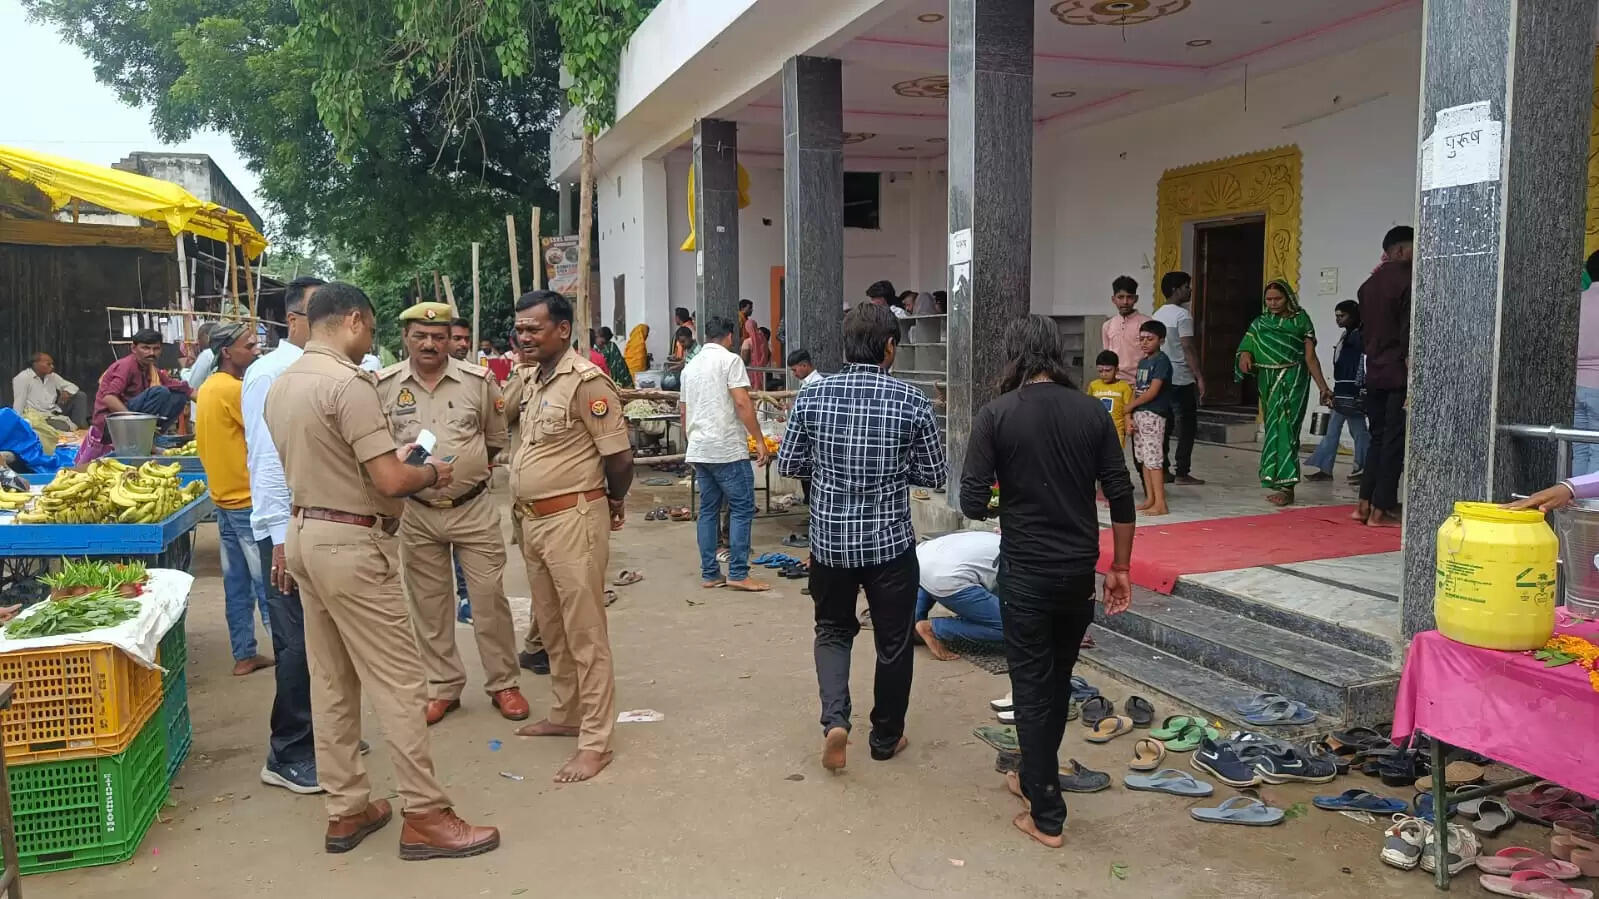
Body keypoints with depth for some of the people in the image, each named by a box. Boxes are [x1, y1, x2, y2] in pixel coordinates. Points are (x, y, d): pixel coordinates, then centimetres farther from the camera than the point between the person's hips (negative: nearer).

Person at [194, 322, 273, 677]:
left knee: (237, 585, 12)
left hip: (224, 498, 9)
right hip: (248, 500, -9)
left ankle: (244, 655, 18)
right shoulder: (234, 390, -17)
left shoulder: (207, 388, 13)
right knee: (268, 584, -4)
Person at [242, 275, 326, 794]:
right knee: (299, 644, -1)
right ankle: (288, 757, 13)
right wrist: (282, 538, -19)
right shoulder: (271, 373, -11)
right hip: (288, 530, -7)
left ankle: (316, 735, 31)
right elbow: (267, 458, -16)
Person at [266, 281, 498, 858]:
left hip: (305, 535, 10)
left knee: (331, 681, 13)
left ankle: (346, 809, 22)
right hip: (351, 544, -10)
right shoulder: (348, 383, -18)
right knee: (397, 681, -4)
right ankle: (424, 816, 2)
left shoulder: (282, 384, 11)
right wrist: (431, 473, -3)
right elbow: (390, 481, -23)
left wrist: (390, 459, 23)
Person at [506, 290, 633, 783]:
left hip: (572, 520, -9)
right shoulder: (534, 381, 13)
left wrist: (613, 502, 0)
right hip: (534, 520, 9)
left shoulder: (585, 381, -16)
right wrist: (529, 515, 19)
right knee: (551, 628, 19)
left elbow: (619, 456, -15)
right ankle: (566, 714, 34)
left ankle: (595, 742, 6)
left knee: (585, 634, -2)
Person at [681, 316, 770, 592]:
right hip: (727, 448, -8)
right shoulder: (729, 360, -6)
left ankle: (709, 574, 11)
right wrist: (759, 440, -12)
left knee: (708, 510, 10)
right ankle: (738, 573, -4)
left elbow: (683, 411, 22)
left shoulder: (691, 366, 16)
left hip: (699, 450, 8)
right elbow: (742, 402, -15)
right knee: (742, 508, -2)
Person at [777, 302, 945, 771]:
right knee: (893, 642, 16)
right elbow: (933, 475, -4)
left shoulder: (812, 397, -6)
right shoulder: (912, 401, -11)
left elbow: (787, 465, 1)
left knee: (832, 630, 21)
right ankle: (886, 737, 30)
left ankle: (835, 719, 2)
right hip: (890, 541, -2)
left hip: (829, 539, 2)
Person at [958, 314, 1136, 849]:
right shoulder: (1091, 411, 0)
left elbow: (973, 503, -13)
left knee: (1032, 688, 6)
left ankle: (1047, 816, 12)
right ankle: (1035, 777, 39)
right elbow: (1120, 496, 0)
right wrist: (1120, 568, 9)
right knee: (1059, 681, 21)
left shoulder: (997, 415, -9)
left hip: (1026, 571, -4)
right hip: (1079, 569, 4)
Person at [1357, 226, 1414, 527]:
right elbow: (1409, 336, -17)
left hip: (1374, 374, 7)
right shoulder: (1407, 280, -12)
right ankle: (1380, 511, 0)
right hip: (1398, 376, -7)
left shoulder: (1369, 284, 12)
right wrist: (1413, 380, -16)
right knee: (1394, 443, -2)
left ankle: (1364, 504, 13)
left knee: (1378, 439, 14)